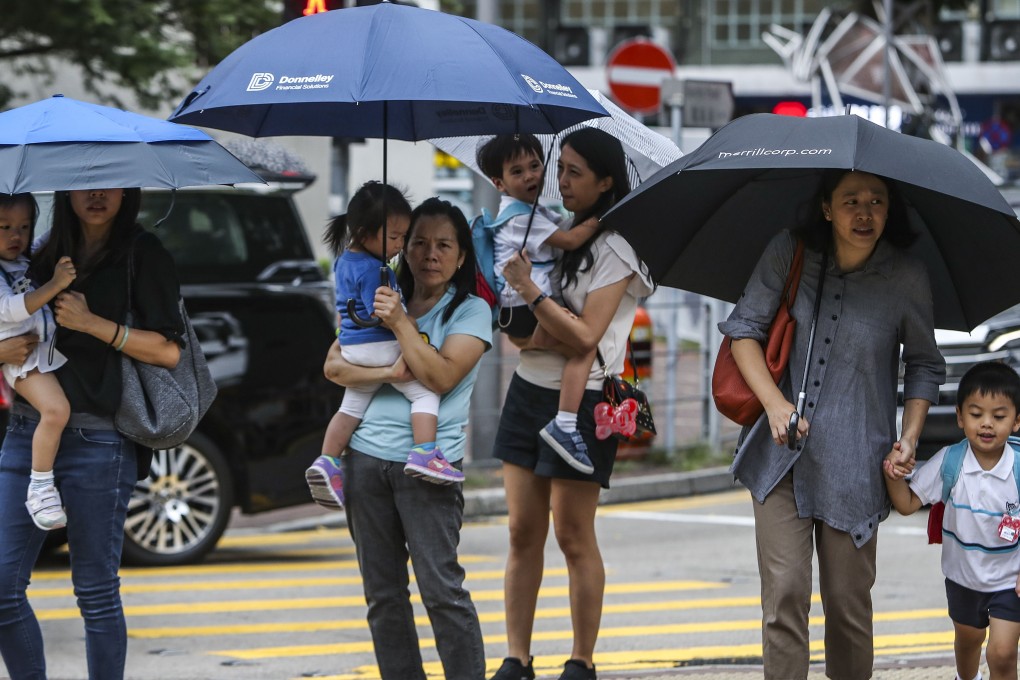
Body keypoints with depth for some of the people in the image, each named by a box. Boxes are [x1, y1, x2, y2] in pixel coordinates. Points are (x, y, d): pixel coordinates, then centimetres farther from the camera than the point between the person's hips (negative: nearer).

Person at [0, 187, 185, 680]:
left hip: (98, 440, -5)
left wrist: (93, 323, -15)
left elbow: (168, 351, -7)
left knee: (96, 591, 0)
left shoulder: (143, 255, 0)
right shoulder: (45, 256, 15)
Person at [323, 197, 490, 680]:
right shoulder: (380, 302, 14)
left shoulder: (471, 311, 2)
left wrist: (401, 323, -16)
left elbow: (442, 376, -12)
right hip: (366, 456, 5)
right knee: (383, 594, 6)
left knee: (441, 589, -12)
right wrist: (388, 373, -12)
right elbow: (333, 365, 4)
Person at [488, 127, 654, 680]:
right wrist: (542, 334, -8)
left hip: (581, 401, -6)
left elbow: (584, 337, -17)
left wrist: (530, 290, -17)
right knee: (523, 531, 4)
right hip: (529, 389, 6)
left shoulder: (615, 247, -8)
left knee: (573, 536, -2)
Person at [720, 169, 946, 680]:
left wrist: (910, 435, -1)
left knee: (848, 600, 5)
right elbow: (744, 327, 1)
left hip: (855, 463, 0)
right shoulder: (788, 254, -2)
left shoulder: (907, 279, -2)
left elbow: (924, 365, 11)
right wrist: (774, 402, -13)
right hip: (782, 458, 0)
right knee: (784, 593, -8)